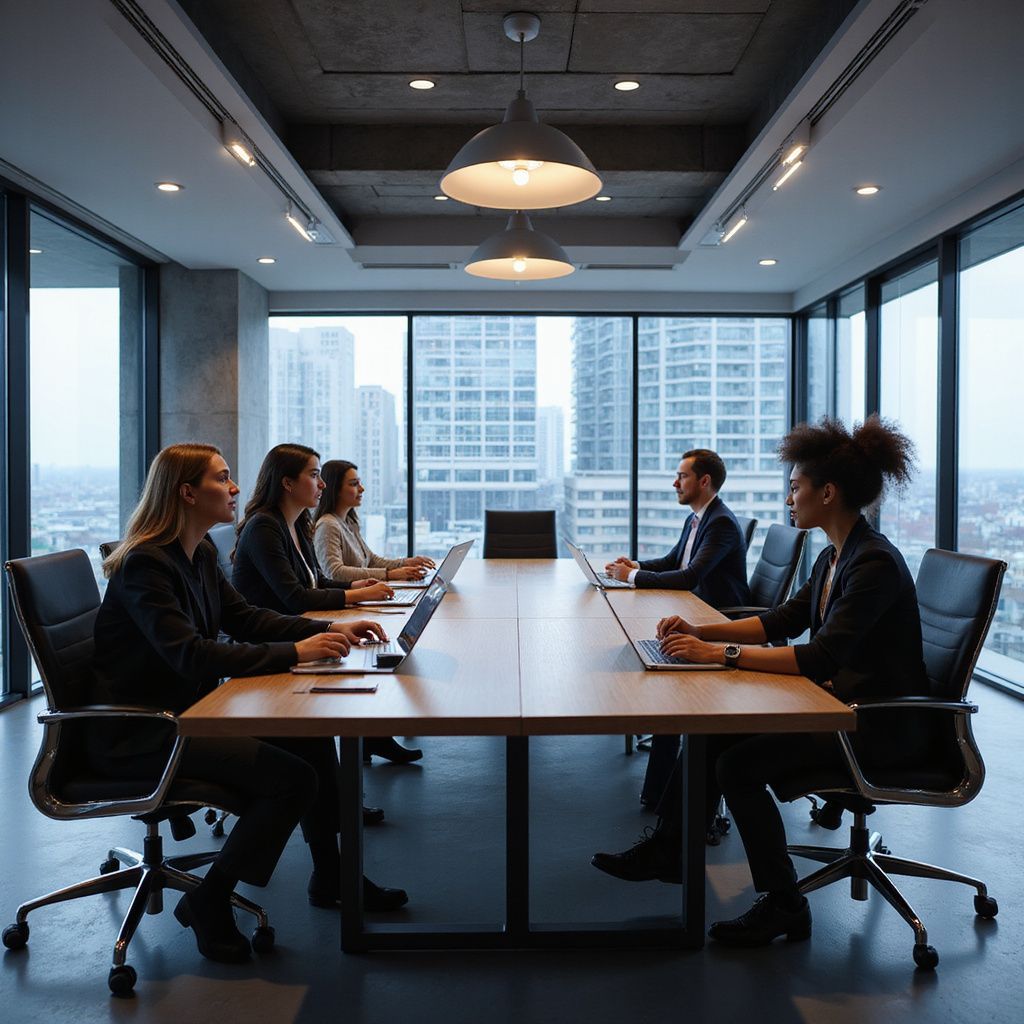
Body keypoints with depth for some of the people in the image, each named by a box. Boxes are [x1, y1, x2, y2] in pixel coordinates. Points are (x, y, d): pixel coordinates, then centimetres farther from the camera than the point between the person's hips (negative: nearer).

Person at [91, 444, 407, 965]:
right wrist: (295, 652, -33)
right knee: (292, 778, -19)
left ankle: (330, 876, 20)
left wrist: (329, 629, -3)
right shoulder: (143, 565, -21)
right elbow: (190, 655, -31)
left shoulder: (199, 554, 7)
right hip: (135, 732, -9)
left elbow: (244, 617, 10)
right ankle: (207, 903, -1)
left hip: (183, 710, 9)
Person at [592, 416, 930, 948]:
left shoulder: (874, 564, -23)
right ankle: (668, 848, 15)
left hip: (883, 725, -9)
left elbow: (821, 657, -31)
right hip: (840, 703, 9)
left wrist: (721, 653, -29)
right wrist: (702, 632, 3)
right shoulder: (834, 557, 7)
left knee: (738, 764, -18)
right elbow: (784, 620, 15)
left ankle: (783, 905, 0)